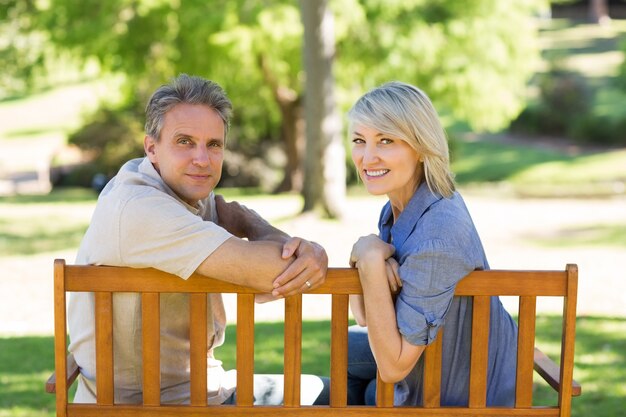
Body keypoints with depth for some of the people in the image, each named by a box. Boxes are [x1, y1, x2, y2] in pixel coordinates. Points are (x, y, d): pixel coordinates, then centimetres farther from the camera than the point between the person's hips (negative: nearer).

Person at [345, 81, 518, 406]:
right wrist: (362, 257, -22)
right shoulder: (400, 205, -7)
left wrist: (371, 261, -34)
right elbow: (365, 316, -3)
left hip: (473, 393, -8)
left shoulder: (436, 236, -34)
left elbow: (393, 366, -29)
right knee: (347, 349, 21)